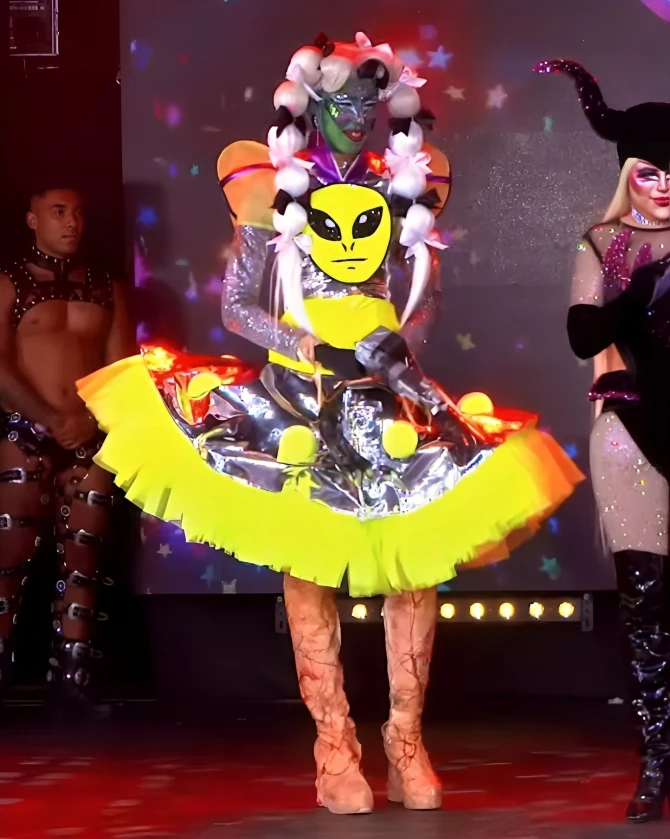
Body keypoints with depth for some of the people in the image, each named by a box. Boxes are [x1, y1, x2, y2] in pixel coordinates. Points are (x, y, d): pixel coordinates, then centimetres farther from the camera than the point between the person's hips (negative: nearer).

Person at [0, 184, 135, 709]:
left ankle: (71, 683, -3)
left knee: (83, 559, -2)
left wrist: (89, 420, -8)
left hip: (93, 438, 3)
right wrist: (50, 420, -16)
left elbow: (122, 370, 9)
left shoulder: (106, 290, 15)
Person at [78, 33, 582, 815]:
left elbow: (423, 301, 10)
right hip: (300, 397, -2)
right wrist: (301, 345, -14)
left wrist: (398, 342, -10)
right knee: (309, 566, -4)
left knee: (415, 557, -6)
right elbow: (236, 305, 1)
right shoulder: (275, 190, 0)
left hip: (387, 397, 2)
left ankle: (407, 742, 1)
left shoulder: (403, 190, 8)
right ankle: (334, 747, 0)